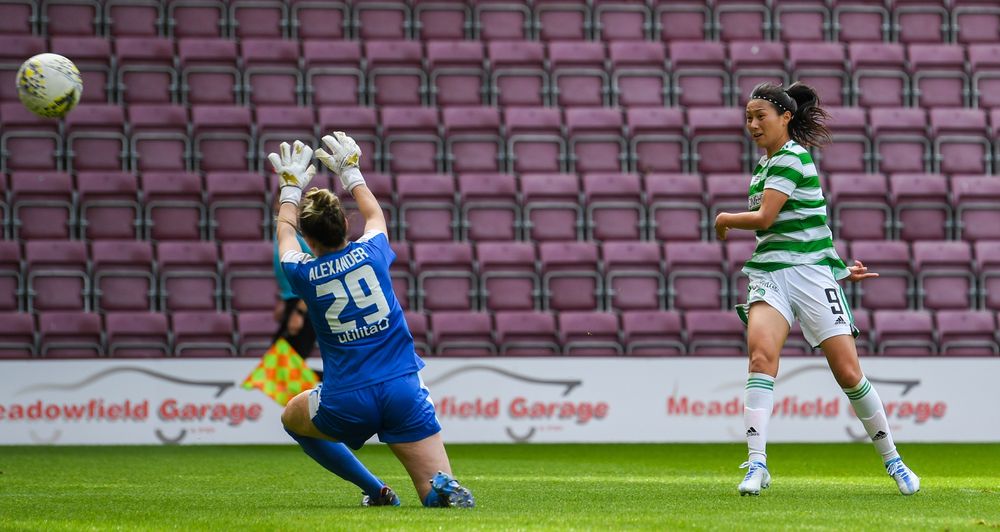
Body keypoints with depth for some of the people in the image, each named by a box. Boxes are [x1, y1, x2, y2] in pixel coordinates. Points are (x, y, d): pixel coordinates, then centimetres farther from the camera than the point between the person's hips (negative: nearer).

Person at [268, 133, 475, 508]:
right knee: (436, 495, 5)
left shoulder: (303, 274, -2)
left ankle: (375, 491, 17)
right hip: (404, 391, 1)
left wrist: (291, 187, 38)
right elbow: (374, 215, 27)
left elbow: (285, 231, 23)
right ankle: (444, 489, -35)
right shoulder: (371, 253, 0)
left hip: (346, 404, -1)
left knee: (292, 417, 31)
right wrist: (351, 172, 40)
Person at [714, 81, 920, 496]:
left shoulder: (791, 158, -9)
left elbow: (764, 217, -15)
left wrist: (724, 219, 6)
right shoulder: (766, 163, 18)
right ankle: (756, 464, -28)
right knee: (761, 353, -20)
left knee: (847, 371, -4)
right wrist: (837, 265, 21)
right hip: (769, 274, 6)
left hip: (810, 274, -6)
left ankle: (892, 461, 13)